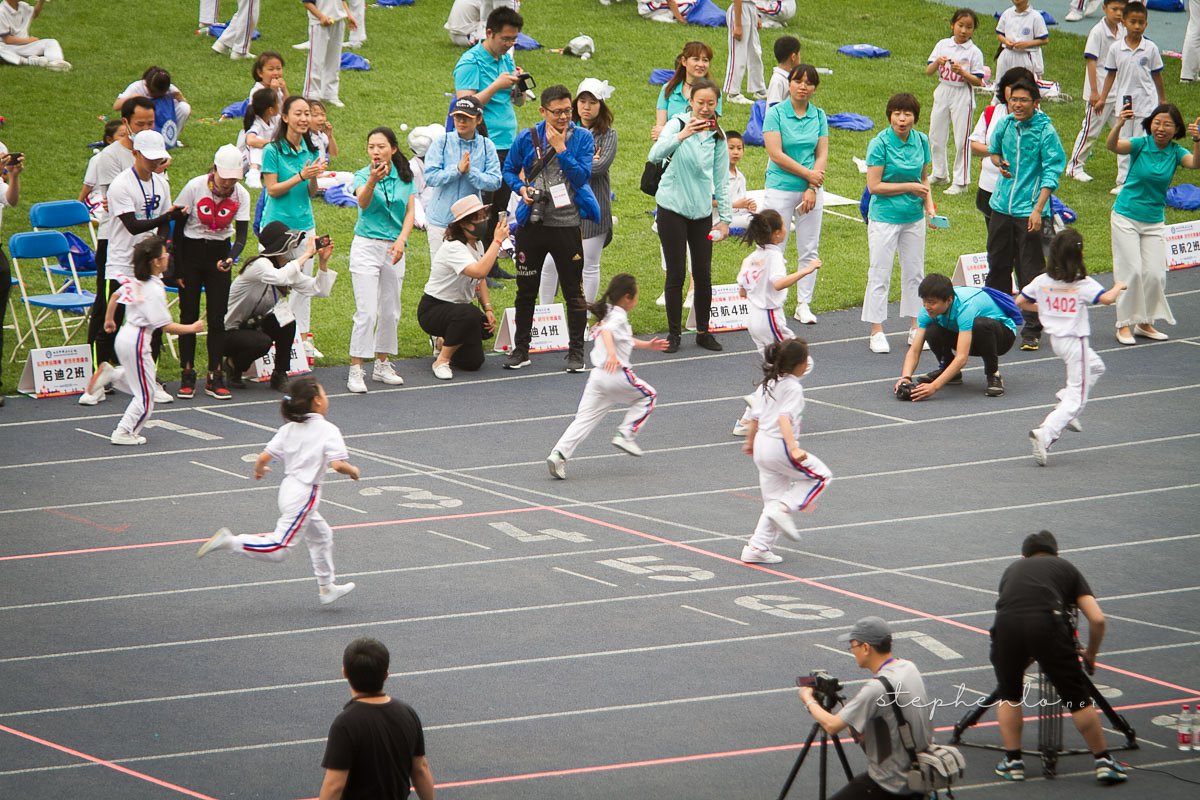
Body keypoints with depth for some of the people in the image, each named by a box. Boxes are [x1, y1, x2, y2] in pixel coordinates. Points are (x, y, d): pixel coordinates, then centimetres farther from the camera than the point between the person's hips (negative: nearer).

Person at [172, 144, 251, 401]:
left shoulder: (241, 195, -10)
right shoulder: (194, 187, -16)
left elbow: (241, 235, -12)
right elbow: (177, 228, -8)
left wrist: (231, 259, -33)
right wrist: (177, 269, -8)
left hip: (219, 253, 2)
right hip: (191, 252, -2)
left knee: (217, 317, 0)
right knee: (189, 315, 1)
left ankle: (215, 377, 5)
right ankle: (187, 377, 7)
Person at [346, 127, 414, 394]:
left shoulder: (404, 177, 5)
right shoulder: (362, 175, -7)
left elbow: (410, 212, 4)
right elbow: (363, 202, -27)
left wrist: (401, 240, -13)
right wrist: (372, 180, -48)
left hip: (393, 249, 4)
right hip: (367, 245, -4)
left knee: (390, 312, 11)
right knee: (367, 312, -11)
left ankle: (382, 365, 24)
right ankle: (356, 370, -8)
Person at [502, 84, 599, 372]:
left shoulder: (582, 137, -3)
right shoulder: (527, 138, 1)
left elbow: (582, 175, -13)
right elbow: (509, 169, 12)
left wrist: (561, 148, -18)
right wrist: (520, 187, -7)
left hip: (568, 224, -2)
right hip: (532, 224, 2)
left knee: (574, 291, 3)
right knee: (526, 290, 11)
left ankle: (576, 351, 13)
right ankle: (521, 350, 22)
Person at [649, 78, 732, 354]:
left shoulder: (717, 136, 5)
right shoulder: (678, 123, -9)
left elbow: (721, 179, 10)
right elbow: (655, 155, -26)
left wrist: (725, 217, 7)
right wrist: (681, 136, -42)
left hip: (702, 211, 4)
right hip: (673, 207, -4)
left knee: (703, 274, 6)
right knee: (676, 273, 0)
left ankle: (703, 331, 19)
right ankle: (673, 333, 10)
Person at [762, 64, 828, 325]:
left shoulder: (819, 116, 6)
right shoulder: (775, 113, -5)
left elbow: (822, 155, 3)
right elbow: (776, 154, -12)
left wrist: (812, 189, -9)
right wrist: (808, 174, -10)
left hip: (811, 190, 4)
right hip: (780, 189, -4)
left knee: (809, 250, 7)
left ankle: (804, 304, 16)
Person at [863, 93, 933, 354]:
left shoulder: (921, 141, 1)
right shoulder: (880, 144, -15)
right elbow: (874, 185, -16)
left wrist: (929, 205, 1)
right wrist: (909, 187, -16)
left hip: (914, 217, 5)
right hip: (884, 218, -5)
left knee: (914, 273, 12)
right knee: (880, 275, -1)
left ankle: (916, 328, 22)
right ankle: (876, 332, 6)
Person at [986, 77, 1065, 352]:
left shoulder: (1045, 131, -11)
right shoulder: (1004, 125, 3)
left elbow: (1052, 172, -12)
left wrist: (1038, 210, -20)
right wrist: (998, 162, -1)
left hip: (1029, 211, -5)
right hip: (1001, 206, 6)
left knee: (1030, 273, -2)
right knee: (997, 267, 16)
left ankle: (1032, 331, 5)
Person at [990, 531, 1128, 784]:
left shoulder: (1012, 569, 35)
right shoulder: (1066, 568, 29)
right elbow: (1097, 619, 18)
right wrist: (1090, 655, 35)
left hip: (1006, 625, 2)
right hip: (1048, 624, -2)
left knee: (1008, 695, 25)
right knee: (1077, 697, 12)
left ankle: (1012, 762, 23)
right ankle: (1104, 762, 16)